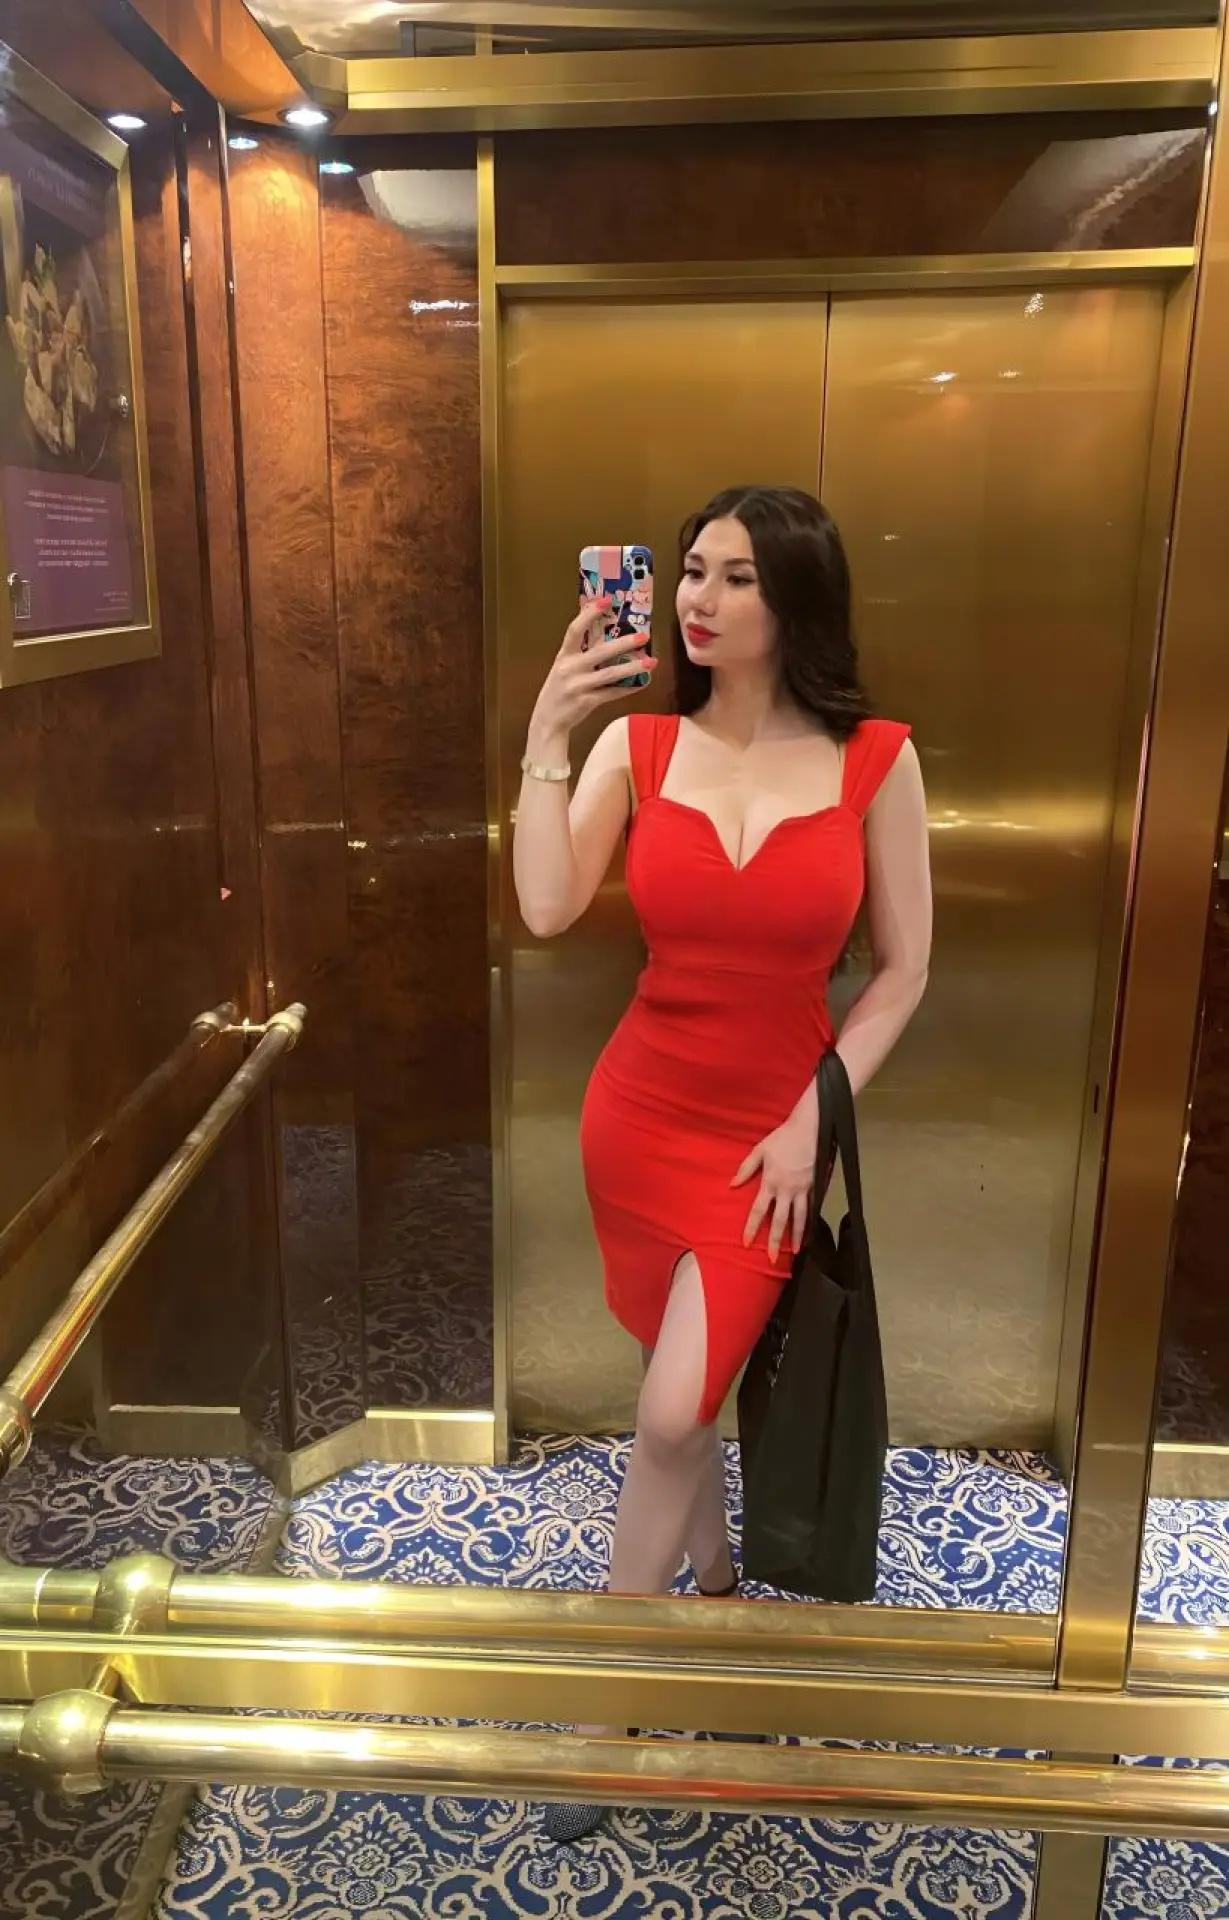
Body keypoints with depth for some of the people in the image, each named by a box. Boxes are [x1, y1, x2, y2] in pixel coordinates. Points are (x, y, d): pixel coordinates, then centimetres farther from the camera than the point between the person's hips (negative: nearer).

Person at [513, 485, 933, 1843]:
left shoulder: (874, 759, -8)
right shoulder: (636, 745, -5)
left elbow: (903, 967, -3)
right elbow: (545, 911, -18)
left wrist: (810, 1120, -8)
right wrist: (547, 733, -20)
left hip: (770, 1129, -2)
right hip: (638, 1110, 2)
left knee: (670, 1416, -5)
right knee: (688, 1387, 18)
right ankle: (714, 1583, 47)